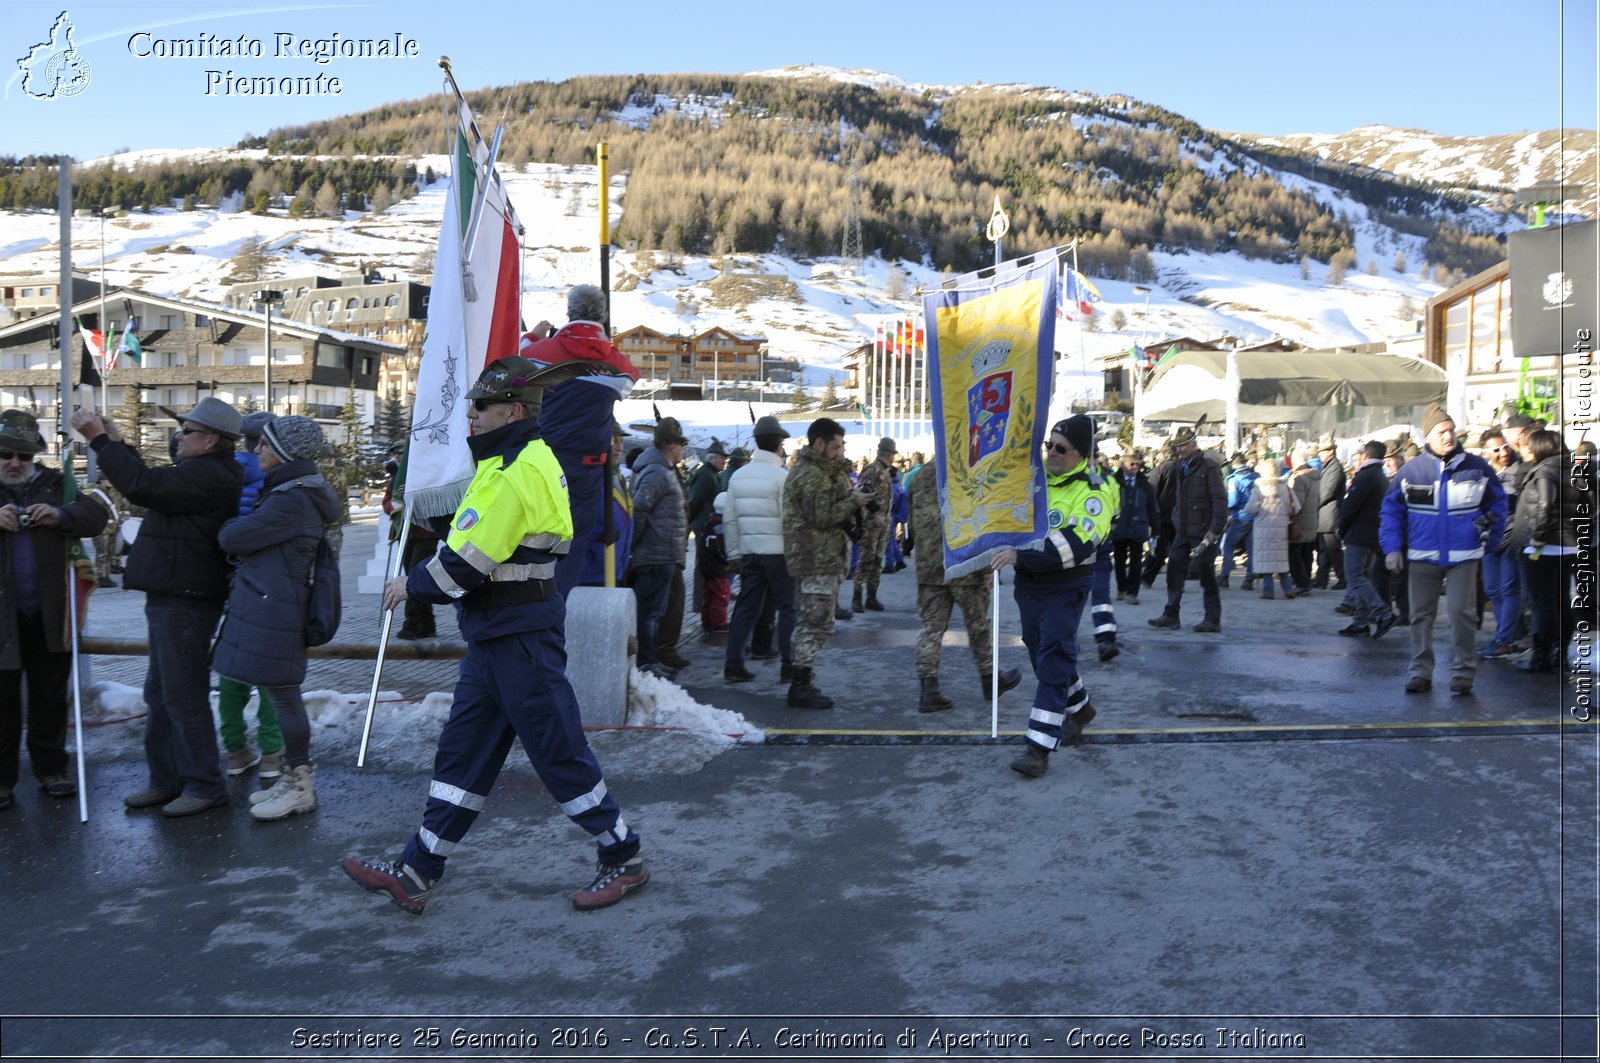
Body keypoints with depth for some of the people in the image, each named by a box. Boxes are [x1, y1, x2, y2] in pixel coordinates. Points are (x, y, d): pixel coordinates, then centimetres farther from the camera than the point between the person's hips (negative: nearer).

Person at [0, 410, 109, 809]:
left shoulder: (56, 485, 5)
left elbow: (96, 514, -3)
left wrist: (62, 516, -22)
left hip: (49, 613, 1)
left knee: (50, 694, 12)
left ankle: (51, 768, 24)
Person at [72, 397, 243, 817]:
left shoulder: (208, 475, -19)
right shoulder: (207, 472, 16)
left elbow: (143, 486, -26)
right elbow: (153, 484, 26)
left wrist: (100, 439, -16)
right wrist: (116, 442, 22)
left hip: (185, 601, -11)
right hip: (172, 597, 11)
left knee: (183, 696, -4)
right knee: (160, 694, 16)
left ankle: (205, 785, 6)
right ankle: (166, 781, 24)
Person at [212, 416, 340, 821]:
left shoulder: (292, 499, -18)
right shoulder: (290, 489, 15)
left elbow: (233, 538, -15)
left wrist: (229, 525, 6)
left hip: (272, 609, -10)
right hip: (267, 605, 10)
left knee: (282, 695, -2)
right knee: (282, 695, 15)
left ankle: (299, 785, 8)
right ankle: (293, 778, 25)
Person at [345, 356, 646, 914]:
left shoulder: (517, 473, -20)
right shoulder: (511, 461, 14)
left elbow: (470, 560, -21)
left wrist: (412, 585, -6)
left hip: (521, 636, -11)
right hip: (496, 635, 11)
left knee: (558, 750, 0)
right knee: (462, 752, 13)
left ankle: (624, 859, 15)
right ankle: (416, 873, 22)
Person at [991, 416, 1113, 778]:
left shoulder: (1092, 493, -15)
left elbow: (1075, 546, -28)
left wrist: (1020, 556, -33)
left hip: (1064, 589, -7)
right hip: (1028, 585, 8)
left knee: (1053, 663, -10)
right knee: (1041, 655, 18)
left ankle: (1039, 747, -10)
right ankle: (1079, 708, 42)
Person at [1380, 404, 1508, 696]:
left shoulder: (1476, 467, 0)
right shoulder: (1410, 470, -2)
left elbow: (1498, 502, 13)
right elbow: (1392, 510, 4)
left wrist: (1491, 533, 5)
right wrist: (1392, 548, -3)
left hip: (1463, 556, -1)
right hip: (1422, 557, 1)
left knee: (1460, 613, -2)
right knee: (1421, 614, 6)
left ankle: (1463, 672, 9)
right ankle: (1421, 672, 15)